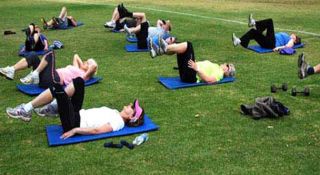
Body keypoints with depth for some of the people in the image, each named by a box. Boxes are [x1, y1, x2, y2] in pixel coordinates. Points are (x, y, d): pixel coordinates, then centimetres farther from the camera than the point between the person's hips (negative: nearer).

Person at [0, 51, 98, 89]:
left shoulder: (83, 75, 5)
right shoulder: (77, 69, 31)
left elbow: (94, 65, -13)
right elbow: (75, 56, 44)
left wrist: (90, 64, 5)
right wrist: (82, 64, 34)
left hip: (54, 80, -9)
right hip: (45, 78, 9)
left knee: (50, 54, -19)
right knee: (34, 57, -1)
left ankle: (34, 76, -25)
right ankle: (11, 71, -16)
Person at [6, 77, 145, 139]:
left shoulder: (118, 122, -13)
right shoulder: (116, 114, 14)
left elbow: (96, 130, -22)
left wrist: (75, 130, -23)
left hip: (73, 123, -9)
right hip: (78, 114, 9)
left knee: (58, 89, -22)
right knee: (79, 81, 2)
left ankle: (26, 110, -8)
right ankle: (56, 107, 6)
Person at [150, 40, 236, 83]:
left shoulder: (219, 73, 2)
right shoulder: (215, 67, 30)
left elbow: (208, 80, -18)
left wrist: (196, 68, -25)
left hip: (191, 77, -9)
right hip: (187, 74, 9)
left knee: (188, 45, -19)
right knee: (177, 47, 6)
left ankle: (164, 48, -21)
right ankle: (159, 51, -13)